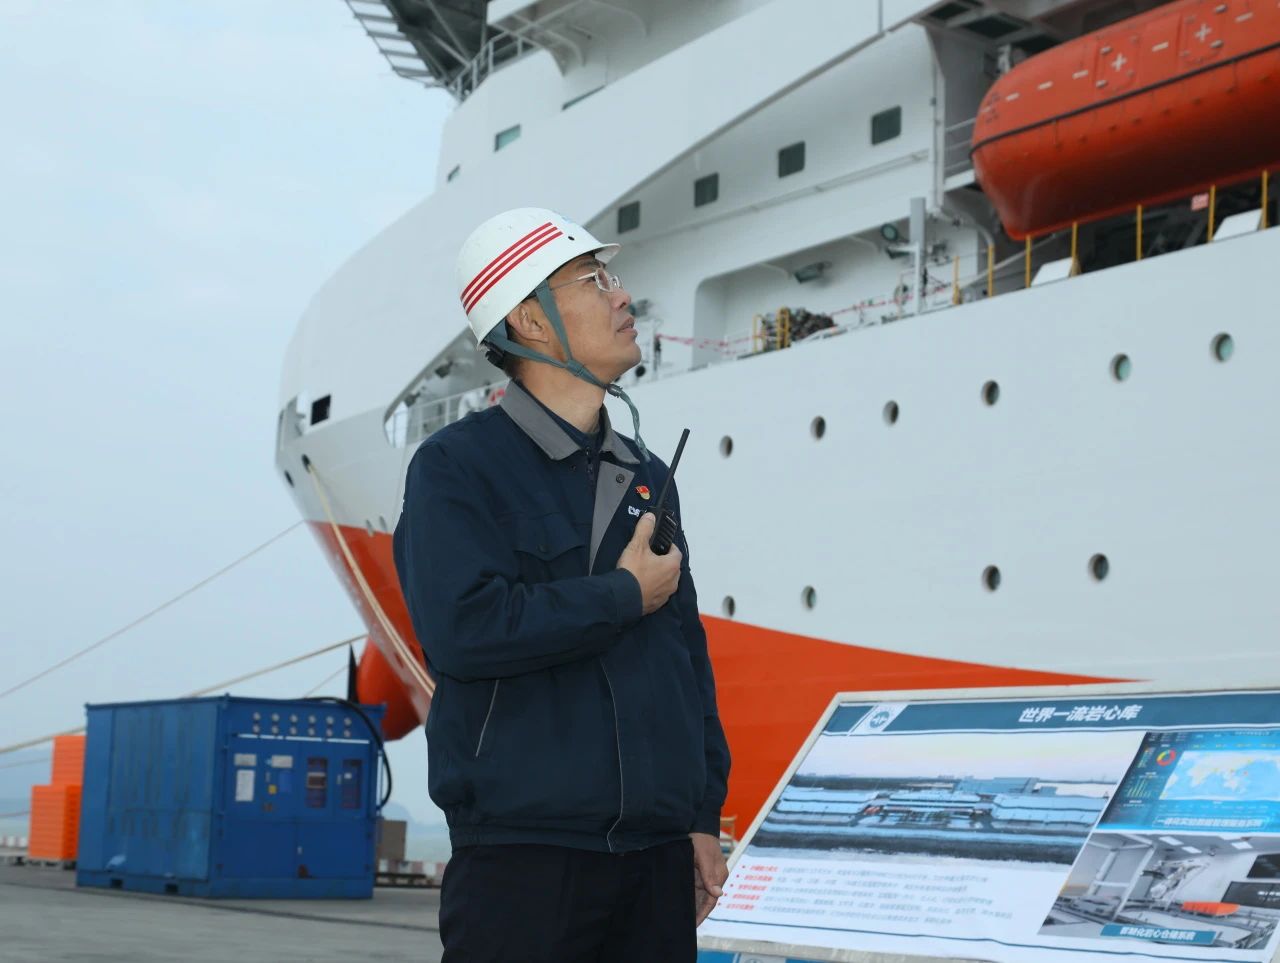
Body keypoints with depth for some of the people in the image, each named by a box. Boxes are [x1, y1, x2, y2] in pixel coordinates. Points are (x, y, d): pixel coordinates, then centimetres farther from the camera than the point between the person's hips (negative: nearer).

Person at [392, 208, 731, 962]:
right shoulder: (457, 466, -5)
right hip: (524, 854, -6)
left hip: (657, 851, 6)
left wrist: (704, 818, 12)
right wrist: (627, 595, -11)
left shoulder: (647, 476, 15)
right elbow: (462, 630, -21)